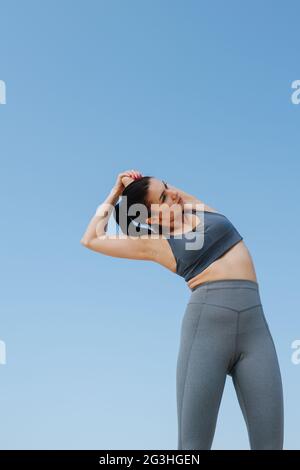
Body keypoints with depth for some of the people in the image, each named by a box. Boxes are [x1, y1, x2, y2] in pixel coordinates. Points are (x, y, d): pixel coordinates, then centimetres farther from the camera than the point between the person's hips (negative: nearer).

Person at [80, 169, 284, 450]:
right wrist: (116, 193, 23)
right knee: (193, 442, -9)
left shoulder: (201, 208, 17)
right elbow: (91, 239, 15)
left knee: (269, 442, -4)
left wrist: (139, 182, 20)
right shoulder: (155, 244, 9)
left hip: (255, 326, 4)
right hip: (207, 326, -3)